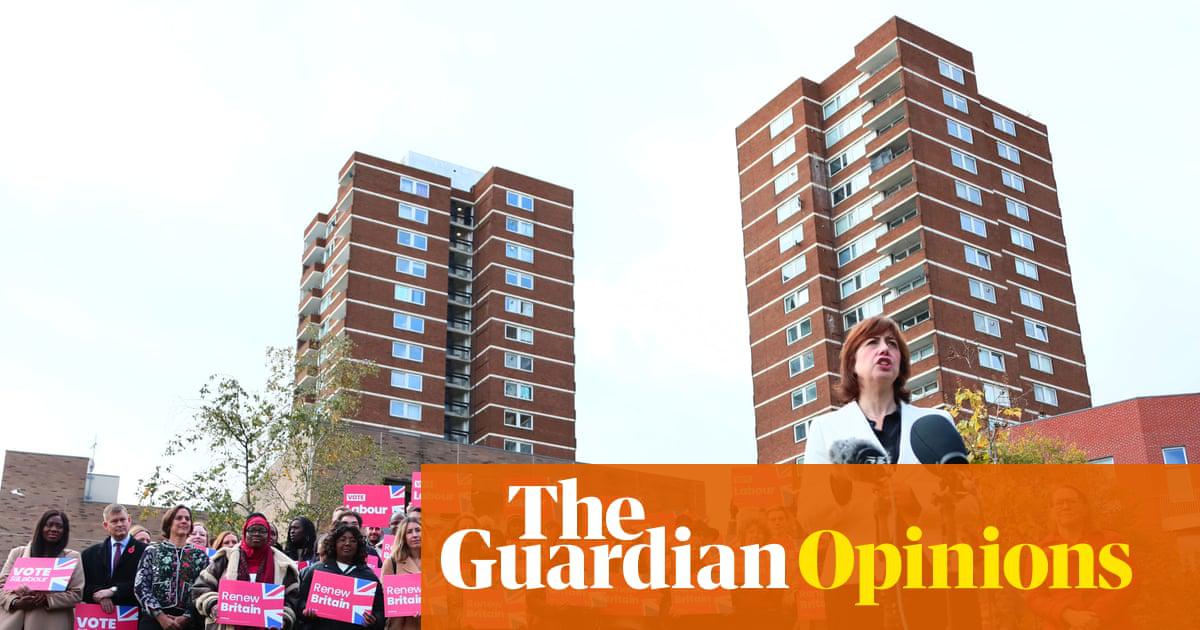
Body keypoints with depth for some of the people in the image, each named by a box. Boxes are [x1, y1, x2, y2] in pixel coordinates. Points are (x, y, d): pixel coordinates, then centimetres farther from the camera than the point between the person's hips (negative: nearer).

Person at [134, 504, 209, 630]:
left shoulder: (200, 555, 10)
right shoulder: (152, 551, 8)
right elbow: (140, 586, -1)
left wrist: (187, 617, -11)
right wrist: (160, 616, -11)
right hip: (153, 619, -1)